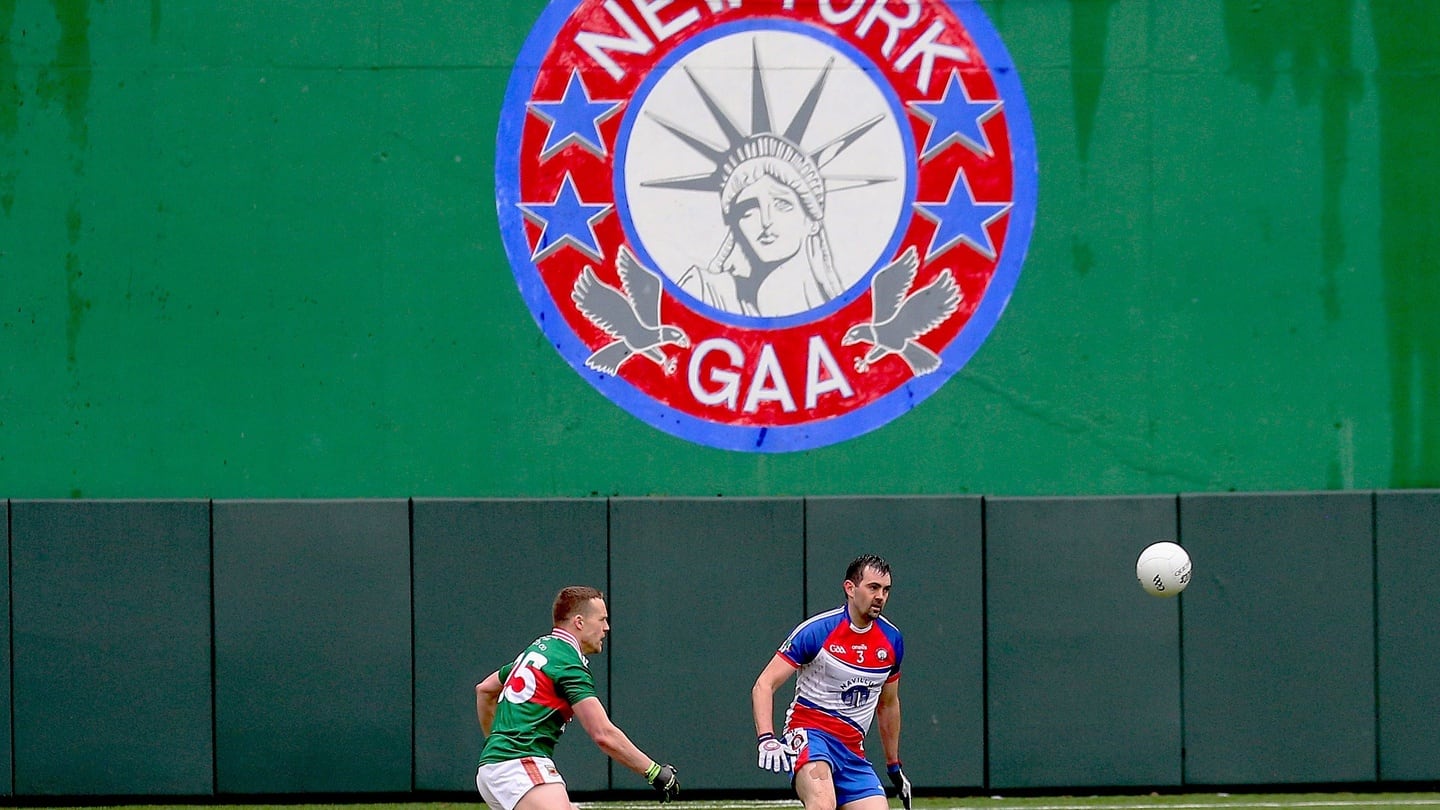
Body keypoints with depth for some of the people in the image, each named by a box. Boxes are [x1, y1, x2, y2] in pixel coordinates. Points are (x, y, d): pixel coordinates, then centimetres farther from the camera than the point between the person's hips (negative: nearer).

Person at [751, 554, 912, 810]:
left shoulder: (891, 640, 7)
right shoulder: (816, 630, -10)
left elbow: (888, 704, 23)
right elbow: (763, 686, -11)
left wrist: (894, 767, 28)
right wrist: (766, 739, -26)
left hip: (852, 749, 6)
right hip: (809, 732, -6)